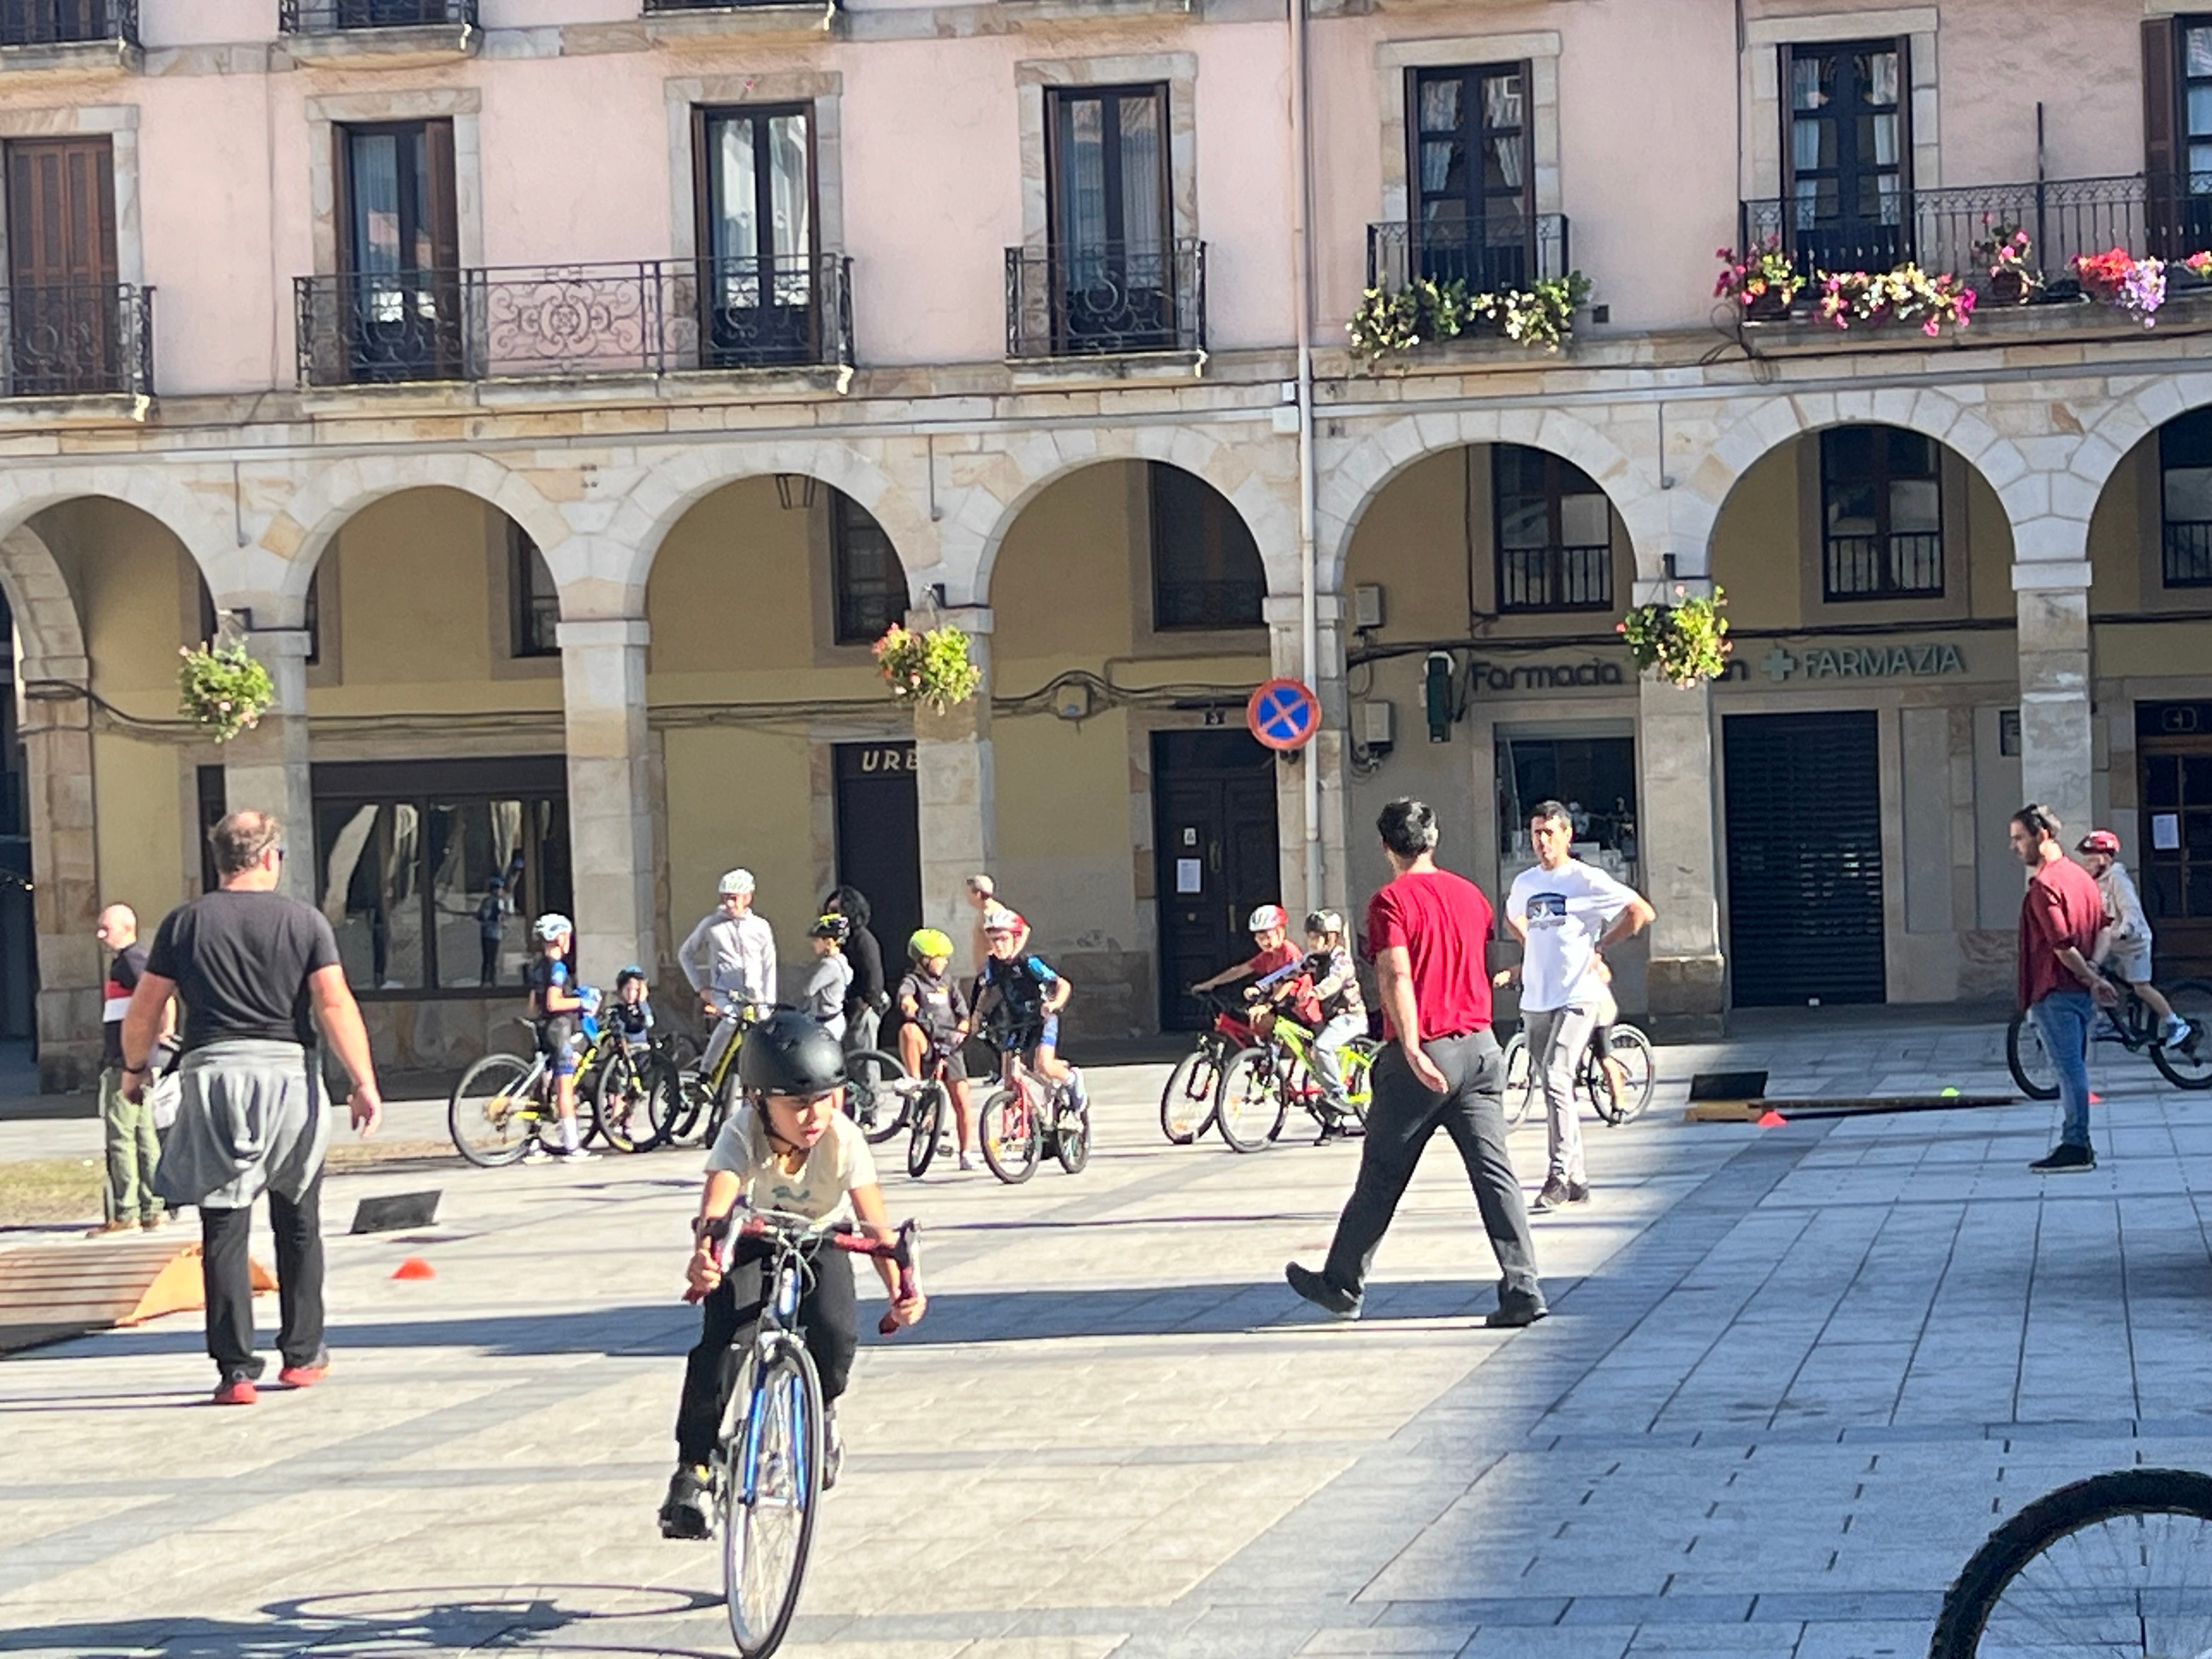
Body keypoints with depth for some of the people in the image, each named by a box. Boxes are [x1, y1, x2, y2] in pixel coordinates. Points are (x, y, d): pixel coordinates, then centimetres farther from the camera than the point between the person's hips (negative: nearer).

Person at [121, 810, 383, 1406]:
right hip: (289, 1073, 0)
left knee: (224, 1229, 1)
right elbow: (336, 1005, -7)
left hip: (212, 1073, 0)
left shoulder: (184, 923, 5)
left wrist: (134, 1069, 25)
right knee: (298, 1224, 15)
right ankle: (302, 1355, 22)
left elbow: (143, 1013, 7)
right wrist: (365, 1084, -7)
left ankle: (235, 1369, -3)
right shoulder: (304, 921, 2)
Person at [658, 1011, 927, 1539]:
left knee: (835, 1330, -27)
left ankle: (821, 1412, 8)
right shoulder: (742, 1134, -31)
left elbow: (875, 1225, -35)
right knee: (723, 1340, -23)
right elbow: (716, 1204, -47)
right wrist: (704, 1253, -70)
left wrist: (900, 1288, -52)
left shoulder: (844, 1140, -29)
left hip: (820, 1240, 0)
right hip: (754, 1241, 0)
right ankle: (693, 1469, -11)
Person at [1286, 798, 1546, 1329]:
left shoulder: (1392, 900, -8)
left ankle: (1343, 1285, 21)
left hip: (1424, 1054, -5)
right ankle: (1523, 1290, -7)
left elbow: (1396, 976, -20)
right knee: (1494, 1171, 1)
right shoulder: (1469, 893, 11)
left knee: (1380, 1177, 8)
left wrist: (1412, 1050, -26)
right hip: (1480, 1046, 5)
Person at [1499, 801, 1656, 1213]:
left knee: (1556, 1079, -19)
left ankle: (1559, 1176, -17)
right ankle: (1576, 1180, 17)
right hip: (1536, 1000, 7)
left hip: (1577, 997, -6)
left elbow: (1643, 912, -8)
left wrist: (1599, 947, -6)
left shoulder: (1587, 880, -6)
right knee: (1554, 1088, 9)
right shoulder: (1524, 883, 11)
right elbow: (1513, 917, 34)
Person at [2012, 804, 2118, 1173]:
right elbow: (2105, 928, 16)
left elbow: (2062, 945, -22)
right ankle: (2078, 1142, 18)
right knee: (2074, 1067, 14)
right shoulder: (2081, 876, 14)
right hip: (2080, 991, 9)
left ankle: (2076, 1146, -5)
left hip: (2055, 991, -9)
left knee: (2070, 1068, -7)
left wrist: (2091, 979, -10)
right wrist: (2094, 974, 7)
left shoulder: (2044, 886, -16)